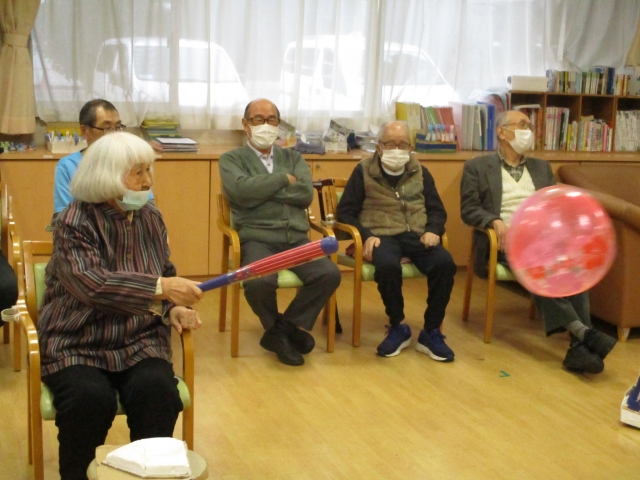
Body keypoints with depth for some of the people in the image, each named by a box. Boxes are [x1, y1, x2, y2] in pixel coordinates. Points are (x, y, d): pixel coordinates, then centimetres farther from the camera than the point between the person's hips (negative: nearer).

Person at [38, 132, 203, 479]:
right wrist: (160, 288, -36)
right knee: (90, 398, -31)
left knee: (157, 390, -26)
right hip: (76, 345, -4)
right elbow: (92, 284, -29)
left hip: (138, 342, 4)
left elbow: (164, 275, 17)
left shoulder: (150, 217, 6)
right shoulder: (74, 223, -12)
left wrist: (172, 307, -5)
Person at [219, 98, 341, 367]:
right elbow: (242, 190, -14)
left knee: (330, 274, -23)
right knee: (259, 281, -34)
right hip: (258, 240, -3)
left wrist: (262, 189, -5)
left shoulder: (294, 158, 19)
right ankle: (281, 328, 0)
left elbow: (306, 194, 1)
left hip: (297, 240, 4)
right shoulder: (231, 160, 9)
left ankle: (283, 329, -4)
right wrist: (283, 179, -4)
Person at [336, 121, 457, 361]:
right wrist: (366, 236, -11)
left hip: (416, 235, 3)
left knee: (445, 263, -29)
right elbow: (345, 211, 5)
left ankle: (431, 332, -13)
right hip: (382, 235, -3)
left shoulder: (420, 172, 17)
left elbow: (437, 210, 18)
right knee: (388, 265, -39)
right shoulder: (363, 171, 7)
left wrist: (433, 231, -4)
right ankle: (398, 327, -13)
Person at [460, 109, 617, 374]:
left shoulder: (541, 167, 23)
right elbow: (468, 209, 2)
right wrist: (495, 221, -18)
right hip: (506, 238, -3)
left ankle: (580, 346, -39)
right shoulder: (477, 167, 9)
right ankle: (583, 331, -42)